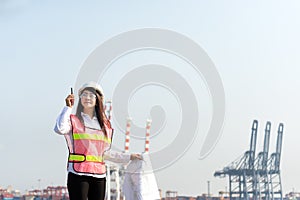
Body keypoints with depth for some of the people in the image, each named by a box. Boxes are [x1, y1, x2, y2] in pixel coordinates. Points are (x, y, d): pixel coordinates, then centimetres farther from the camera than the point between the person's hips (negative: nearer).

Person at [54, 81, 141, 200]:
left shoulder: (106, 125, 17)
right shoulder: (73, 120, 3)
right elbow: (59, 129, -19)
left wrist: (128, 157, 29)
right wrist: (68, 107, -9)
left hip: (99, 176, 5)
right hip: (78, 175, -5)